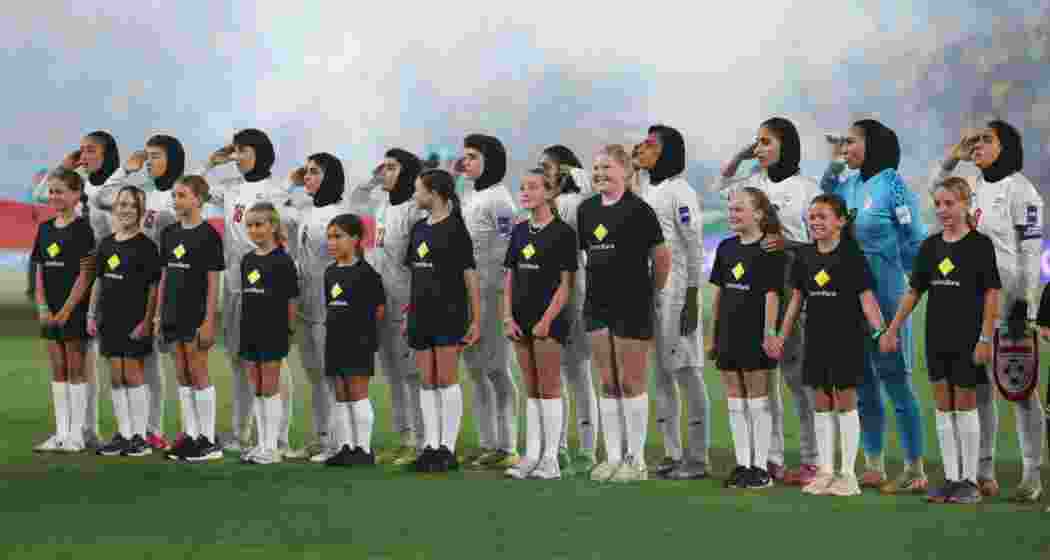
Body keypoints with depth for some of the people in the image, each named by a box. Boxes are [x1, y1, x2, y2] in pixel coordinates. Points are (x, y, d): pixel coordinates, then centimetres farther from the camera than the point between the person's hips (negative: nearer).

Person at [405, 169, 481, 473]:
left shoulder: (455, 228, -7)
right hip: (422, 316, 7)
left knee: (446, 380, -4)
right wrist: (408, 313, 14)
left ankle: (448, 447, 1)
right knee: (427, 382, 7)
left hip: (449, 312, -7)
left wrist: (476, 319, -10)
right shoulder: (419, 229, 13)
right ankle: (430, 445, 12)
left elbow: (470, 276, -7)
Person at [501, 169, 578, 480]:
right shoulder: (520, 231, 12)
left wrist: (547, 320, -14)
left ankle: (551, 460, 1)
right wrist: (508, 317, 3)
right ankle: (532, 456, 14)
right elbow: (509, 277, 14)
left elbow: (566, 282, -9)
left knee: (549, 389, -3)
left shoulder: (562, 232, -7)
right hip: (521, 320, 6)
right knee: (531, 390, 10)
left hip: (549, 320, -6)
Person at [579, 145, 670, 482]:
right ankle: (613, 457, 16)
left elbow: (662, 256, -6)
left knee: (631, 383, -1)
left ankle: (636, 460, 7)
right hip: (597, 305, 6)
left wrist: (655, 292, 4)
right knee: (608, 384, 9)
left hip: (632, 307, -6)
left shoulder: (638, 210, -10)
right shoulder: (587, 209, 9)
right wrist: (598, 284, 14)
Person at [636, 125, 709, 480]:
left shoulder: (680, 191, -8)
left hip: (674, 291, -8)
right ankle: (672, 454, 15)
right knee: (658, 374, 9)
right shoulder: (642, 186, 14)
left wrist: (692, 299, -14)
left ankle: (698, 458, -2)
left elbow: (694, 247, -10)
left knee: (686, 372, -5)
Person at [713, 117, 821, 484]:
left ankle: (811, 461, -1)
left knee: (797, 374, -6)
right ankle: (771, 459, 12)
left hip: (790, 283, -5)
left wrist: (789, 244, -20)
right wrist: (739, 157, 14)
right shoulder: (755, 182, 11)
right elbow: (719, 188, 27)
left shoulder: (806, 188, -3)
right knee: (761, 374, 6)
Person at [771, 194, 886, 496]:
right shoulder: (805, 256, 7)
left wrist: (879, 330, -23)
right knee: (821, 403, 9)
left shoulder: (851, 255, -8)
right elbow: (796, 298, 14)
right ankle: (825, 471, 16)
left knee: (845, 401, -1)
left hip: (846, 338, -5)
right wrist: (782, 336, 14)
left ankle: (848, 473, 6)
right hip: (816, 338, 5)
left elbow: (866, 296, -12)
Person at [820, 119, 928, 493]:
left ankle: (915, 470, 2)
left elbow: (915, 244, -7)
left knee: (895, 379, -5)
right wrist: (832, 166, 12)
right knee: (862, 383, 11)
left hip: (885, 296, -7)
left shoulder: (893, 185, -9)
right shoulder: (849, 185, 9)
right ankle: (873, 468, 20)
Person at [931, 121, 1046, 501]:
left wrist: (1026, 300, -15)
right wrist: (953, 158, 12)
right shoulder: (976, 185, 12)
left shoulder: (1019, 189, -8)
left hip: (1008, 300, -7)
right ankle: (983, 472, 15)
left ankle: (1032, 476, 0)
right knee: (977, 385, 8)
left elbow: (1031, 250, -11)